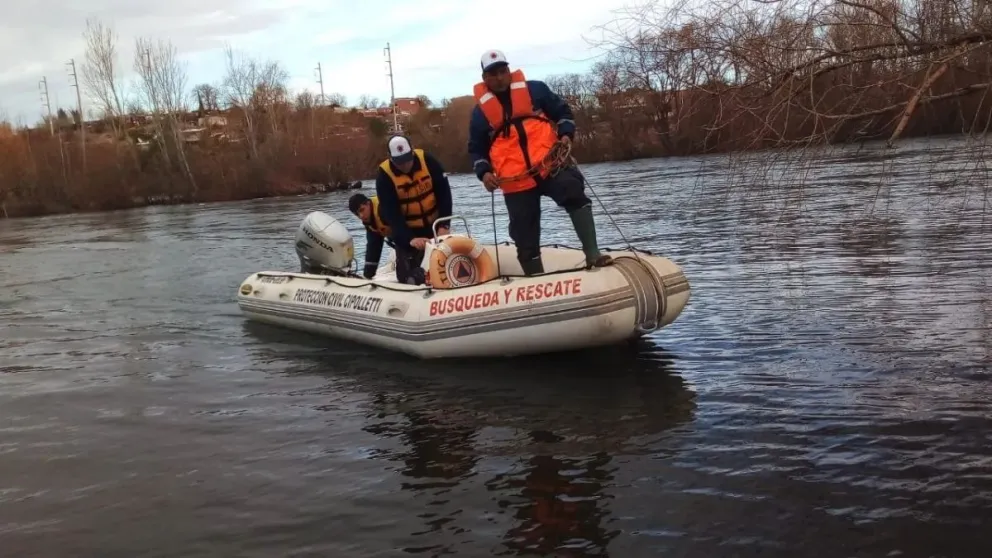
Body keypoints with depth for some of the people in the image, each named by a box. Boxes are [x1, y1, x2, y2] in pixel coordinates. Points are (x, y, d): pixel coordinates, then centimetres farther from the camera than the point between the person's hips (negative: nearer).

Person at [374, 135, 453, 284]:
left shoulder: (427, 160, -14)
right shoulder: (384, 176, -19)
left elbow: (444, 193, -10)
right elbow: (391, 214, -21)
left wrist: (444, 225, -17)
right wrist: (410, 239, -32)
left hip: (434, 224, 2)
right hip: (406, 230, -2)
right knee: (408, 276, -8)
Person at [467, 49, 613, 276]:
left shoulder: (535, 89, 8)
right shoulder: (480, 110, 9)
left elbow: (562, 111, 17)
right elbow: (476, 149, 18)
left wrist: (566, 134, -2)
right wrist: (484, 172, 0)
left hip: (550, 164, -1)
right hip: (515, 181, 1)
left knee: (575, 194, -29)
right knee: (525, 236, 1)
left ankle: (592, 254, -28)